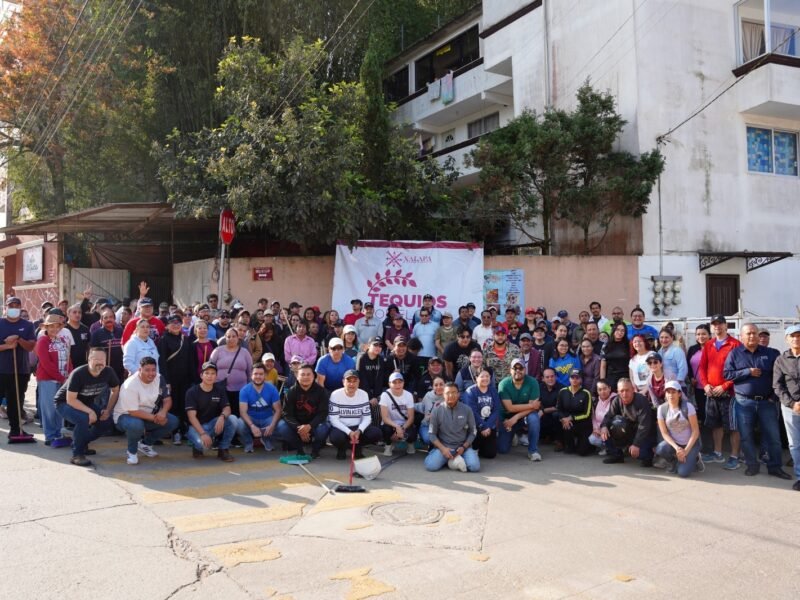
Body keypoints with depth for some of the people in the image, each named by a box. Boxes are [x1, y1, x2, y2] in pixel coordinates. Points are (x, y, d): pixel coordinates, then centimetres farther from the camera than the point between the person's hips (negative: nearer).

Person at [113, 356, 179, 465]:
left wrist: (162, 412, -25)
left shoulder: (160, 379, -8)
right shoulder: (130, 385, -27)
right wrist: (155, 418, -27)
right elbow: (133, 412, -28)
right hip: (125, 416, -6)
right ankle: (131, 451, -8)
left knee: (173, 421, -13)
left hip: (150, 415, 7)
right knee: (136, 425, -41)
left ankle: (145, 444, 8)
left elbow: (167, 399, -3)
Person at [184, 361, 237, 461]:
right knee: (202, 443, -37)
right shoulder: (192, 392, -10)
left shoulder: (220, 389, 1)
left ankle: (223, 450, -6)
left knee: (233, 419, -25)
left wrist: (222, 416, -31)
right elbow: (191, 416, -17)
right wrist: (203, 433, -32)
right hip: (197, 426, -4)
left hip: (214, 424, 4)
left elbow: (227, 408, -5)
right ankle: (198, 446, 4)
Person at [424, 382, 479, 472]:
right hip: (443, 446, 0)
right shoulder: (437, 411, -4)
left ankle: (460, 458, 4)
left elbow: (472, 432, 5)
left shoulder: (467, 410, -1)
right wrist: (443, 448, -14)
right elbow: (432, 434, 0)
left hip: (463, 446, 0)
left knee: (475, 467, -26)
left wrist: (464, 447, -10)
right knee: (431, 466, -26)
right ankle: (449, 459, 2)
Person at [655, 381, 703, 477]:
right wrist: (676, 448, -22)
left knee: (683, 473, -21)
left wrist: (686, 450, -19)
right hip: (674, 443, 3)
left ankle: (694, 459, 13)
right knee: (660, 449, -31)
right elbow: (664, 433, -7)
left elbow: (695, 431, -14)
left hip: (691, 443, -3)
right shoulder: (662, 408, -10)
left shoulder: (687, 406, -18)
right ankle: (674, 461, 4)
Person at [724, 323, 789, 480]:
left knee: (773, 436, 4)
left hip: (766, 401, 1)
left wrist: (774, 395, -3)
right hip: (744, 402, -1)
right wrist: (748, 372, -14)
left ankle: (775, 466, 15)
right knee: (746, 436, 4)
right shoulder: (734, 353, 2)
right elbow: (727, 374, -5)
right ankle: (752, 465, 17)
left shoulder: (770, 353, 5)